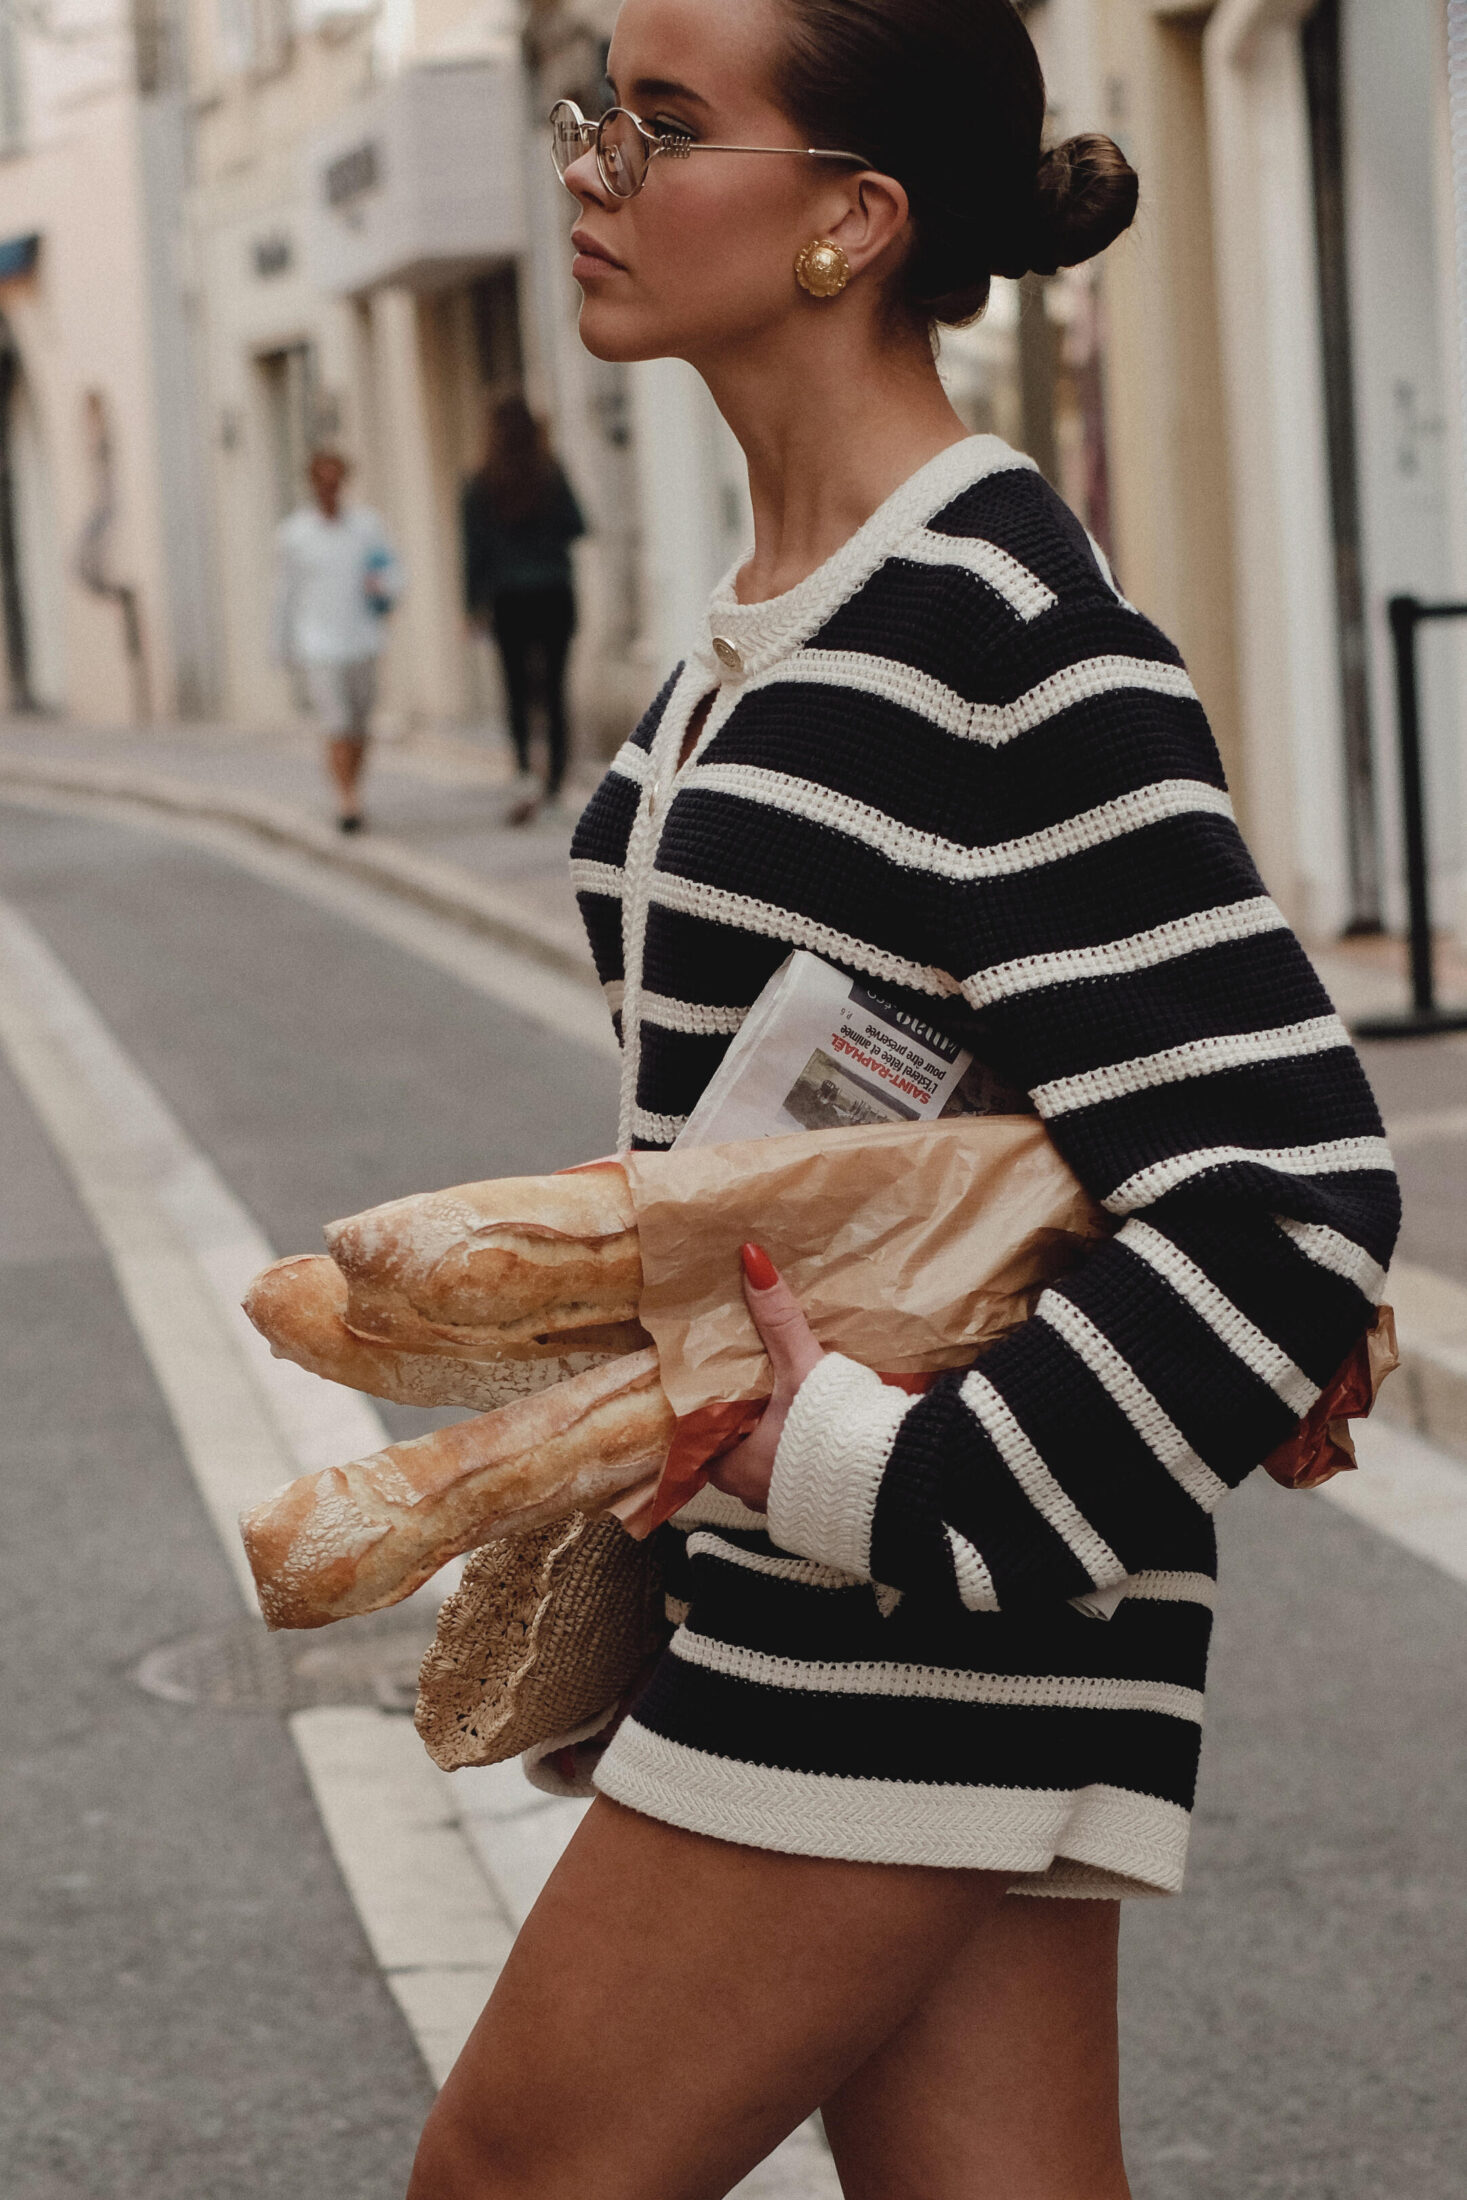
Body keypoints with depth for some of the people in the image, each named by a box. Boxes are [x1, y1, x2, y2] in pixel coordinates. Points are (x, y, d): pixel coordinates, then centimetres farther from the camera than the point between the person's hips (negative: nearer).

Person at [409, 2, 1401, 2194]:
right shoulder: (771, 609, 12)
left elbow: (1289, 1187, -22)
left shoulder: (1004, 620, -17)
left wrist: (910, 1488, -23)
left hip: (909, 1656, -9)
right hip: (802, 1594, 9)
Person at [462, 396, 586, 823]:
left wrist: (474, 603, 4)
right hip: (556, 595, 1)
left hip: (510, 599, -1)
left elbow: (475, 548, -2)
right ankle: (556, 779, 11)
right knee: (555, 688, 9)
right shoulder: (552, 477, -4)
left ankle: (526, 775, -19)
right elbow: (577, 529, 3)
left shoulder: (482, 487, -5)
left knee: (518, 691, 1)